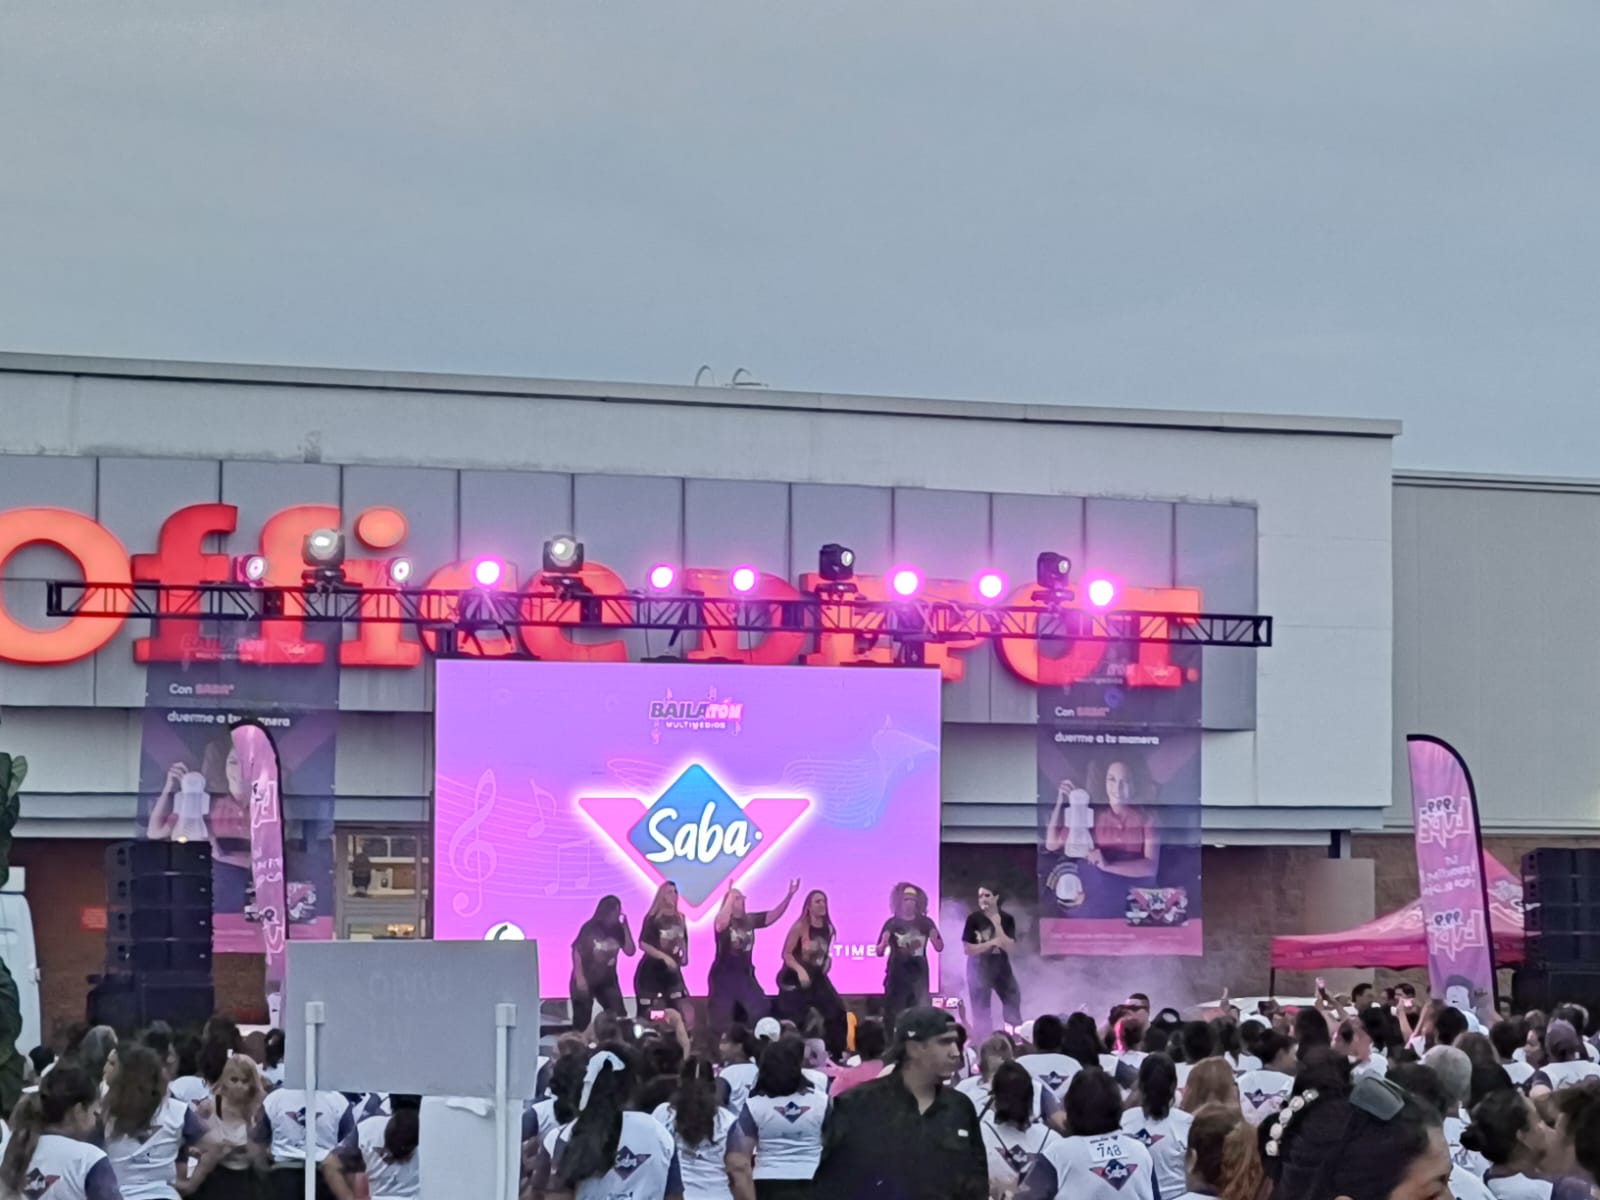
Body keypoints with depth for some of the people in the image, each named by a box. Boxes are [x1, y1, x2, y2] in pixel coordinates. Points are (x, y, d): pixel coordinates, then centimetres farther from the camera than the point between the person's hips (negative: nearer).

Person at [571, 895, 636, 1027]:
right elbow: (577, 952, -13)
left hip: (607, 980, 4)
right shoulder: (590, 928, -14)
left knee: (619, 1016, -5)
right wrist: (579, 978, -18)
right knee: (582, 1021, -1)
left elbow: (630, 951, -5)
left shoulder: (617, 929, -3)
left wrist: (626, 926, -12)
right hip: (586, 979, -4)